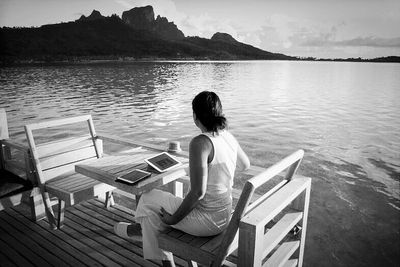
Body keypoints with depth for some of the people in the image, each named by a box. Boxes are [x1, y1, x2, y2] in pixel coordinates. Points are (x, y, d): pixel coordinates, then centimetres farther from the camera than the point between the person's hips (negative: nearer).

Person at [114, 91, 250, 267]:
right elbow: (245, 165, 17)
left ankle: (141, 228, 46)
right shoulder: (228, 136, -1)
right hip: (224, 214, 8)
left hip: (206, 219, -8)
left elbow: (197, 191, -29)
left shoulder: (200, 143, -26)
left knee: (149, 201, 13)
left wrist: (174, 219, -14)